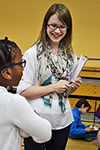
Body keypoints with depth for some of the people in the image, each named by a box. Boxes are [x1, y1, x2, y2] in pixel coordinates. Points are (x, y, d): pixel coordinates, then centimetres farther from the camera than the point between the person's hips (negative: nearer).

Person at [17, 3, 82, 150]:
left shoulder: (71, 56, 6)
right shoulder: (32, 53, -10)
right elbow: (22, 91, -15)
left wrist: (74, 86, -5)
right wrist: (53, 87, -19)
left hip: (62, 121, 5)